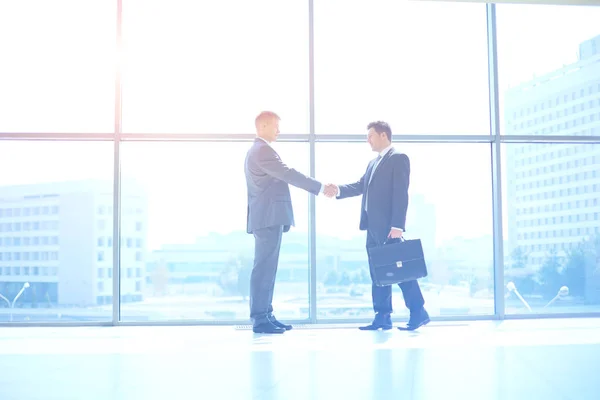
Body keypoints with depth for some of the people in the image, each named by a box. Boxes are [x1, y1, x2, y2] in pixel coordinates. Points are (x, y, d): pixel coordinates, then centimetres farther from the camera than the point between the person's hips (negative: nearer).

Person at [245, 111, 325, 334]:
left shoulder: (258, 150, 22)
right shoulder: (262, 150, -11)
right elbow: (289, 175, -17)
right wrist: (320, 188, -13)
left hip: (267, 218, 11)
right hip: (268, 218, -11)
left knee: (267, 267, 10)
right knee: (264, 267, -9)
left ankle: (265, 316, 13)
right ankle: (260, 319, -8)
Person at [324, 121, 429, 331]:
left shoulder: (399, 158, -6)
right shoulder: (373, 163, 21)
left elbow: (401, 193, -14)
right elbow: (361, 186, 15)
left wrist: (397, 225, -21)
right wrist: (339, 190, -2)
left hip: (388, 227, -9)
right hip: (373, 227, 9)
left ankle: (418, 312, 5)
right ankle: (382, 316, 12)